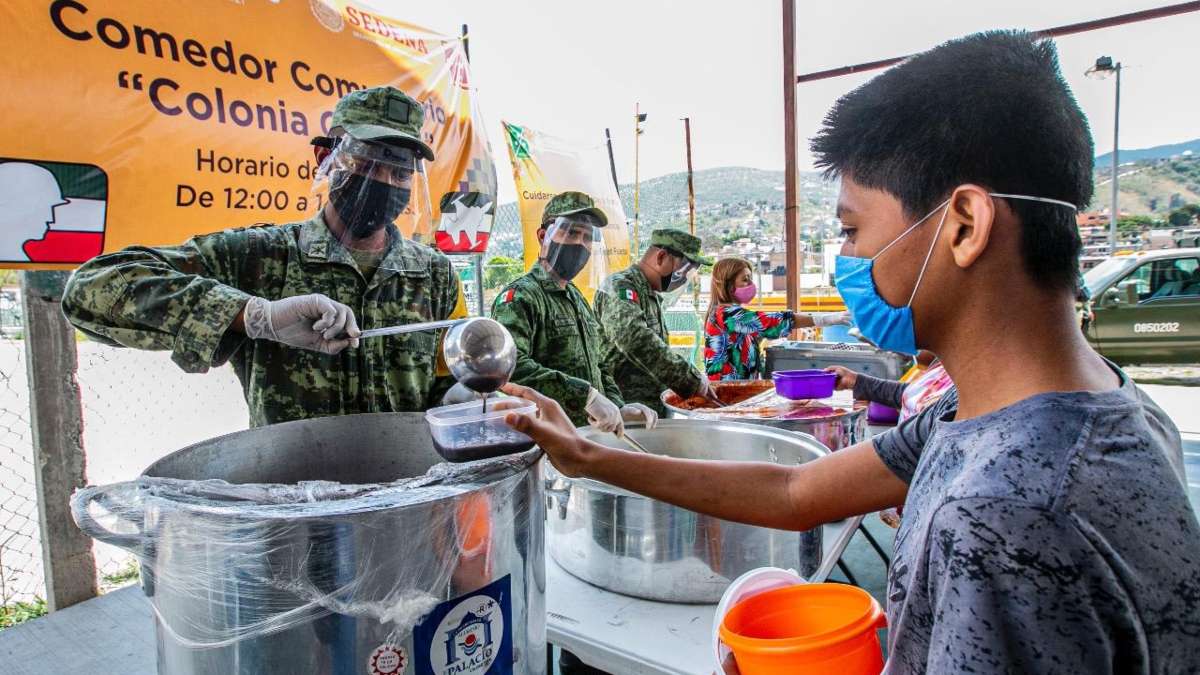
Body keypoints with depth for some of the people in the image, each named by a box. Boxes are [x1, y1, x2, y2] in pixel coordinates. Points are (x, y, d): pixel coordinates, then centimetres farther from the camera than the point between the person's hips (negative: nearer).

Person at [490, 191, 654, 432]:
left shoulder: (577, 299, 17)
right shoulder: (520, 295, -11)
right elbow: (508, 366, -27)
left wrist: (617, 407, 7)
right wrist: (585, 394, -29)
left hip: (589, 430, 7)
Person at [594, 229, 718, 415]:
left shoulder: (653, 295, 17)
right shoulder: (619, 287, -14)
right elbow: (636, 341, -29)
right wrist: (693, 379, -26)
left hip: (654, 406, 9)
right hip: (626, 410, -9)